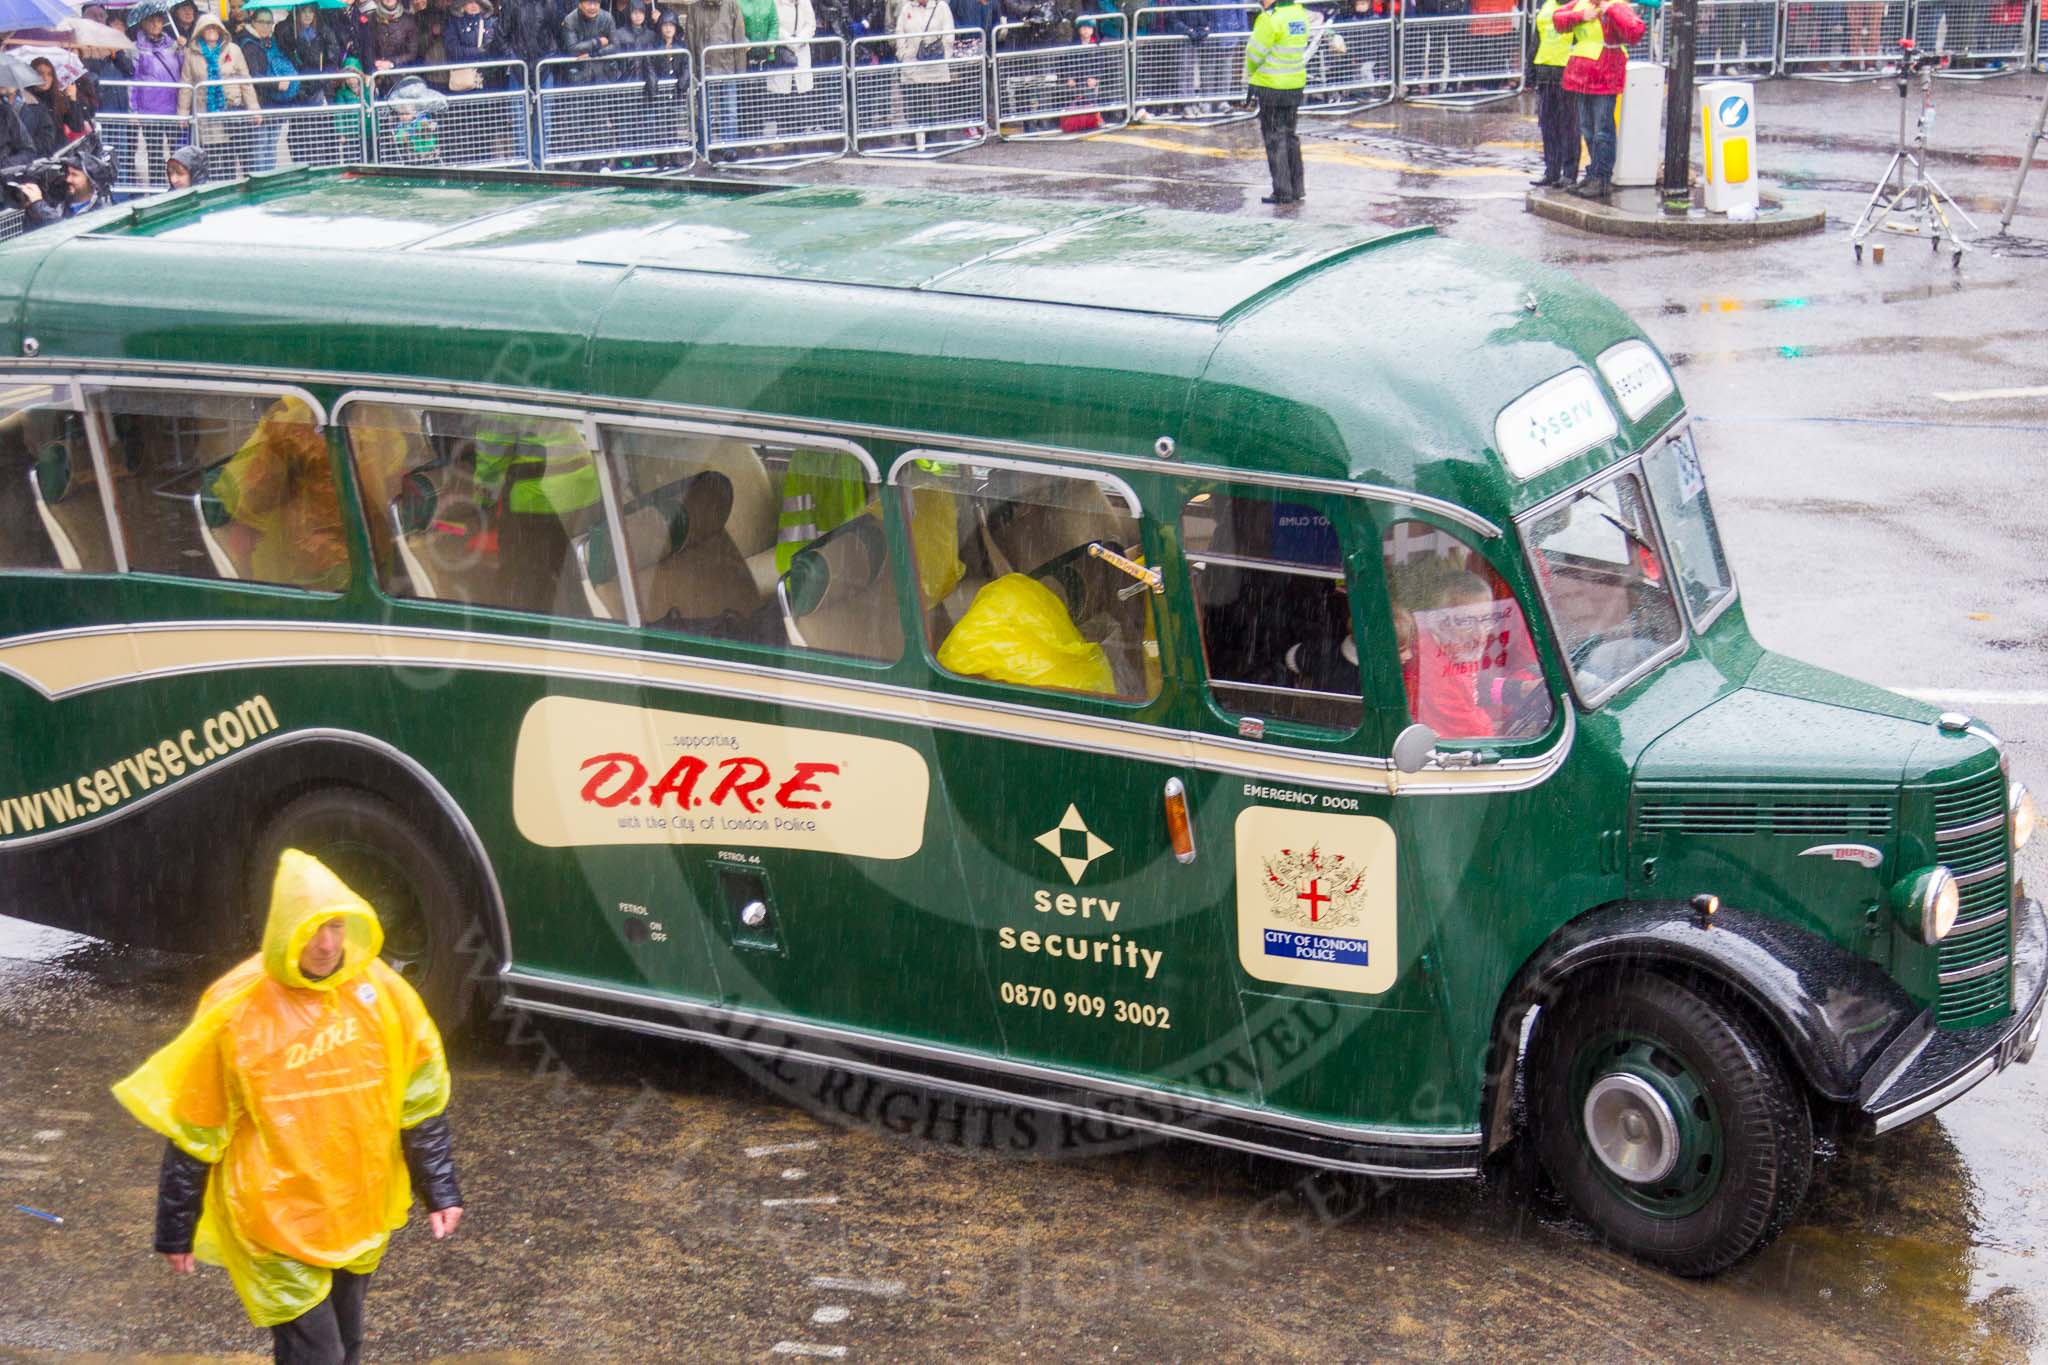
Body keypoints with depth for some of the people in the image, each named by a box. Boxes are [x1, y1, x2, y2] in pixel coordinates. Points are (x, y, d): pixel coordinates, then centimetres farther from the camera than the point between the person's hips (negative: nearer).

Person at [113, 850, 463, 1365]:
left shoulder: (380, 990, -7)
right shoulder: (236, 1010, -16)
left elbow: (421, 1100, 3)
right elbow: (194, 1130, -8)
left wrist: (439, 1190, 4)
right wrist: (176, 1229, -4)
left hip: (362, 1212, 4)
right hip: (279, 1221, -4)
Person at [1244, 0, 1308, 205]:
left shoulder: (1271, 19, -19)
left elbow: (1255, 53, -12)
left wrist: (1249, 75, 7)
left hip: (1271, 87, -7)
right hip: (1296, 85, 7)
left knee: (1275, 138, 2)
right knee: (1289, 135, 18)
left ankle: (1283, 192, 2)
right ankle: (1297, 189, 22)